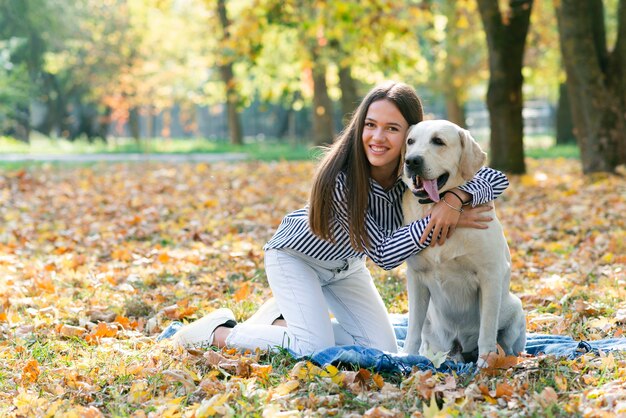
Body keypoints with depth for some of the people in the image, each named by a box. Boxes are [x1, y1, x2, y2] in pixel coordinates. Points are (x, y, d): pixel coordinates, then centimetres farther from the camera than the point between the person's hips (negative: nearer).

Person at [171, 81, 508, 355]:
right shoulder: (341, 178, -37)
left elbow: (496, 179, -23)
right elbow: (384, 254, -35)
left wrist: (455, 197, -43)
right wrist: (441, 221, -44)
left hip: (345, 265, 6)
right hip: (296, 255, -6)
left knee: (382, 350, -1)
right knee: (316, 350, -21)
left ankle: (283, 320, 17)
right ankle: (220, 332, 0)